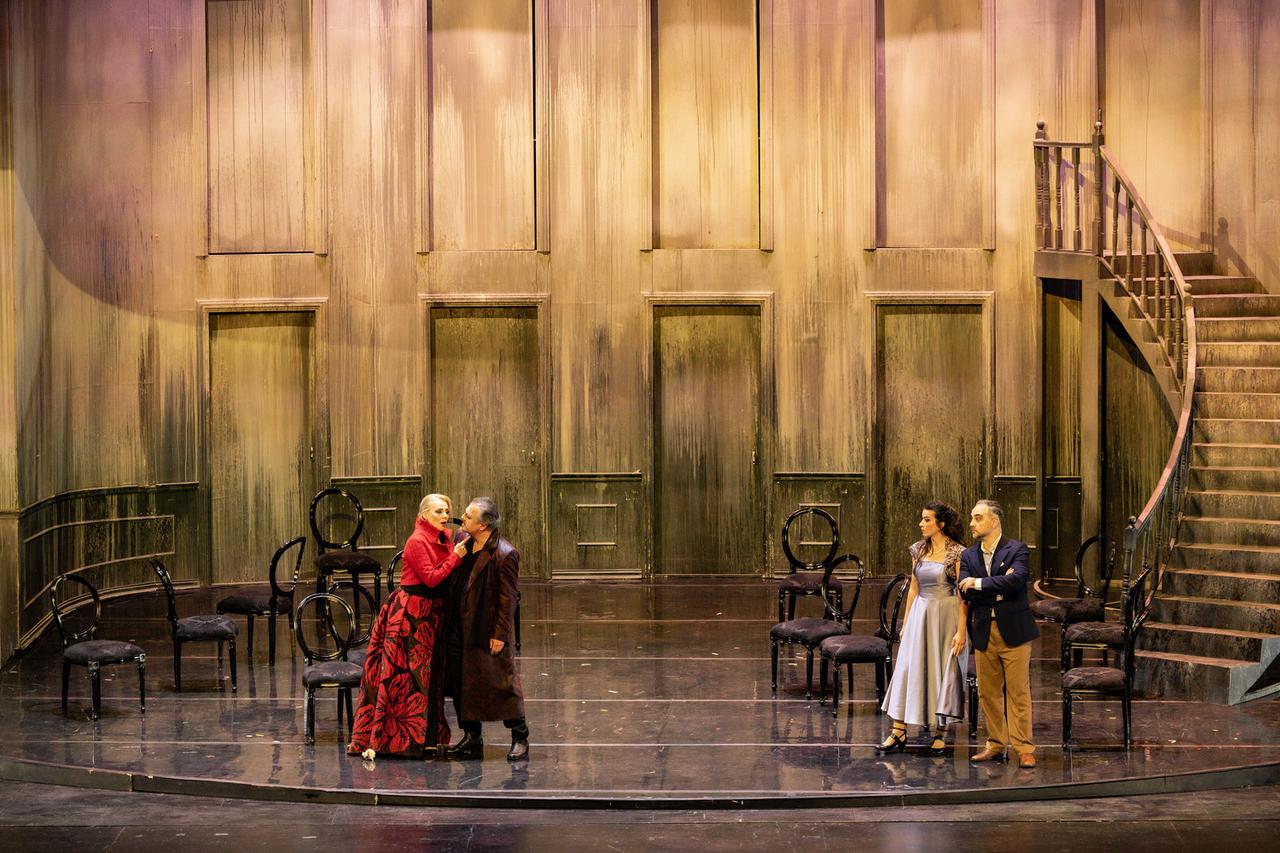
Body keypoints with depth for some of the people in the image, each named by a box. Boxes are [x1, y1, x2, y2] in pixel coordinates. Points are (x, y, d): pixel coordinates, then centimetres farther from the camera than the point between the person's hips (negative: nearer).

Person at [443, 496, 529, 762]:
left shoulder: (504, 555, -19)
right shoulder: (464, 544, 5)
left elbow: (508, 598, -17)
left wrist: (499, 635, -16)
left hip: (487, 632, -8)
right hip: (461, 628, 8)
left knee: (502, 683, 2)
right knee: (462, 684, 13)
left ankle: (520, 738, 15)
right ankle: (472, 737, 26)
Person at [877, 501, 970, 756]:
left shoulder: (957, 553, -10)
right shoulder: (919, 550, 7)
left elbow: (963, 595, -11)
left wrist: (961, 631, -15)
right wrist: (905, 623, 11)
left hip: (946, 617, -5)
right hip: (920, 615, 5)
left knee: (943, 672, 3)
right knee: (908, 669, 1)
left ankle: (941, 734, 15)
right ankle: (899, 733, 4)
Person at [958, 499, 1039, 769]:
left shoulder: (1017, 550, -3)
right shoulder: (969, 556, 10)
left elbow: (1017, 580, -21)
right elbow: (965, 591, -3)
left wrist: (980, 583, -14)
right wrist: (998, 589, -13)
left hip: (1013, 631, -5)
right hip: (984, 632, 5)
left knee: (1018, 692, -3)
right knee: (988, 693, 8)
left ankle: (1024, 749, 1)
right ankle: (996, 745, 18)